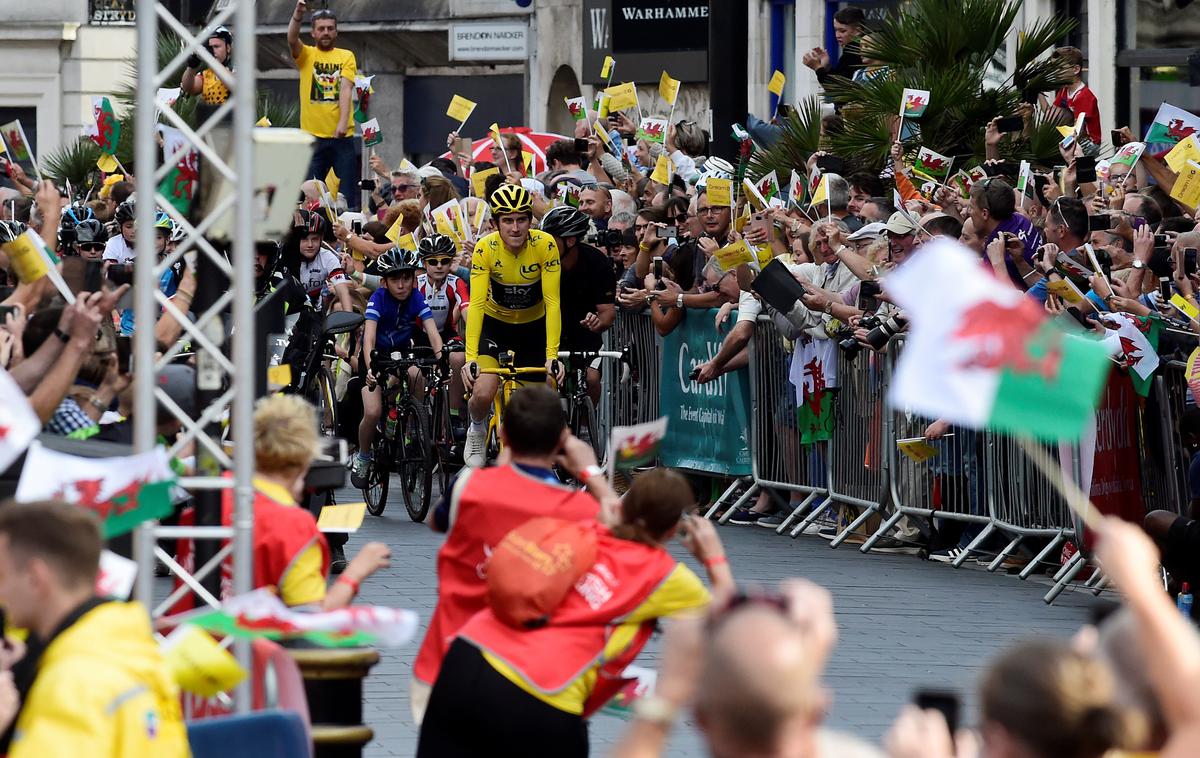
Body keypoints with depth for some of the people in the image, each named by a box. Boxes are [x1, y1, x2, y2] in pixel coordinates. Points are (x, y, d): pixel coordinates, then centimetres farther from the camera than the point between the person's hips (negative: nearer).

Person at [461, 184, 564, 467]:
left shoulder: (545, 245, -24)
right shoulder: (485, 248, -24)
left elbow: (552, 303, -26)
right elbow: (476, 304, -28)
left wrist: (552, 356, -34)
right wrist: (470, 358, -37)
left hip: (534, 326, 1)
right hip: (495, 324, -1)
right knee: (482, 394, -20)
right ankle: (477, 431, 14)